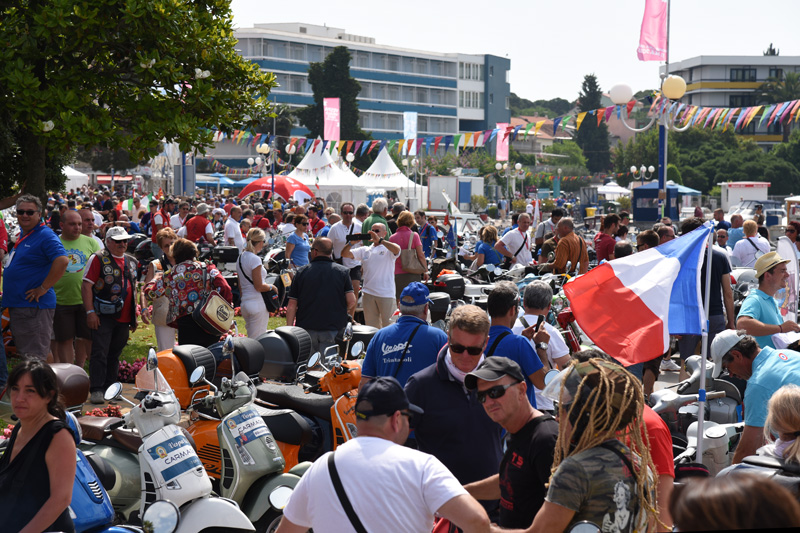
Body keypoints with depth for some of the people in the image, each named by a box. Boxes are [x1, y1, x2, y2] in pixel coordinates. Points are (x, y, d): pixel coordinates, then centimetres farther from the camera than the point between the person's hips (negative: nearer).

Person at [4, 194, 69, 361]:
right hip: (16, 306, 10)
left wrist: (43, 288, -22)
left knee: (35, 358, -9)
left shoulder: (45, 235, -13)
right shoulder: (21, 235, 16)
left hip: (34, 306, -10)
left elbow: (62, 260, -27)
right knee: (24, 355, 17)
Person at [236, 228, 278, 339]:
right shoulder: (255, 259, -15)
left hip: (245, 303, 9)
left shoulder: (240, 258, 11)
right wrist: (272, 287, 0)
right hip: (257, 303, -9)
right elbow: (259, 287, -16)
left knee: (251, 339, 16)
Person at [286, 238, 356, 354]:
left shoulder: (301, 272, 3)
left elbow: (291, 306, 1)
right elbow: (351, 302, -4)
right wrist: (348, 318, 16)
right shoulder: (343, 271, 2)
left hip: (306, 328, 1)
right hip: (333, 328, -1)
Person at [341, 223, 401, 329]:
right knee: (371, 326, 13)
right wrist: (351, 242, -10)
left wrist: (379, 240, -29)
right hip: (368, 293, 5)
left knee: (388, 326, -2)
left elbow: (396, 250, -22)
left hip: (386, 293, -5)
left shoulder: (388, 249, 1)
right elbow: (345, 254, 8)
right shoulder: (365, 250, 14)